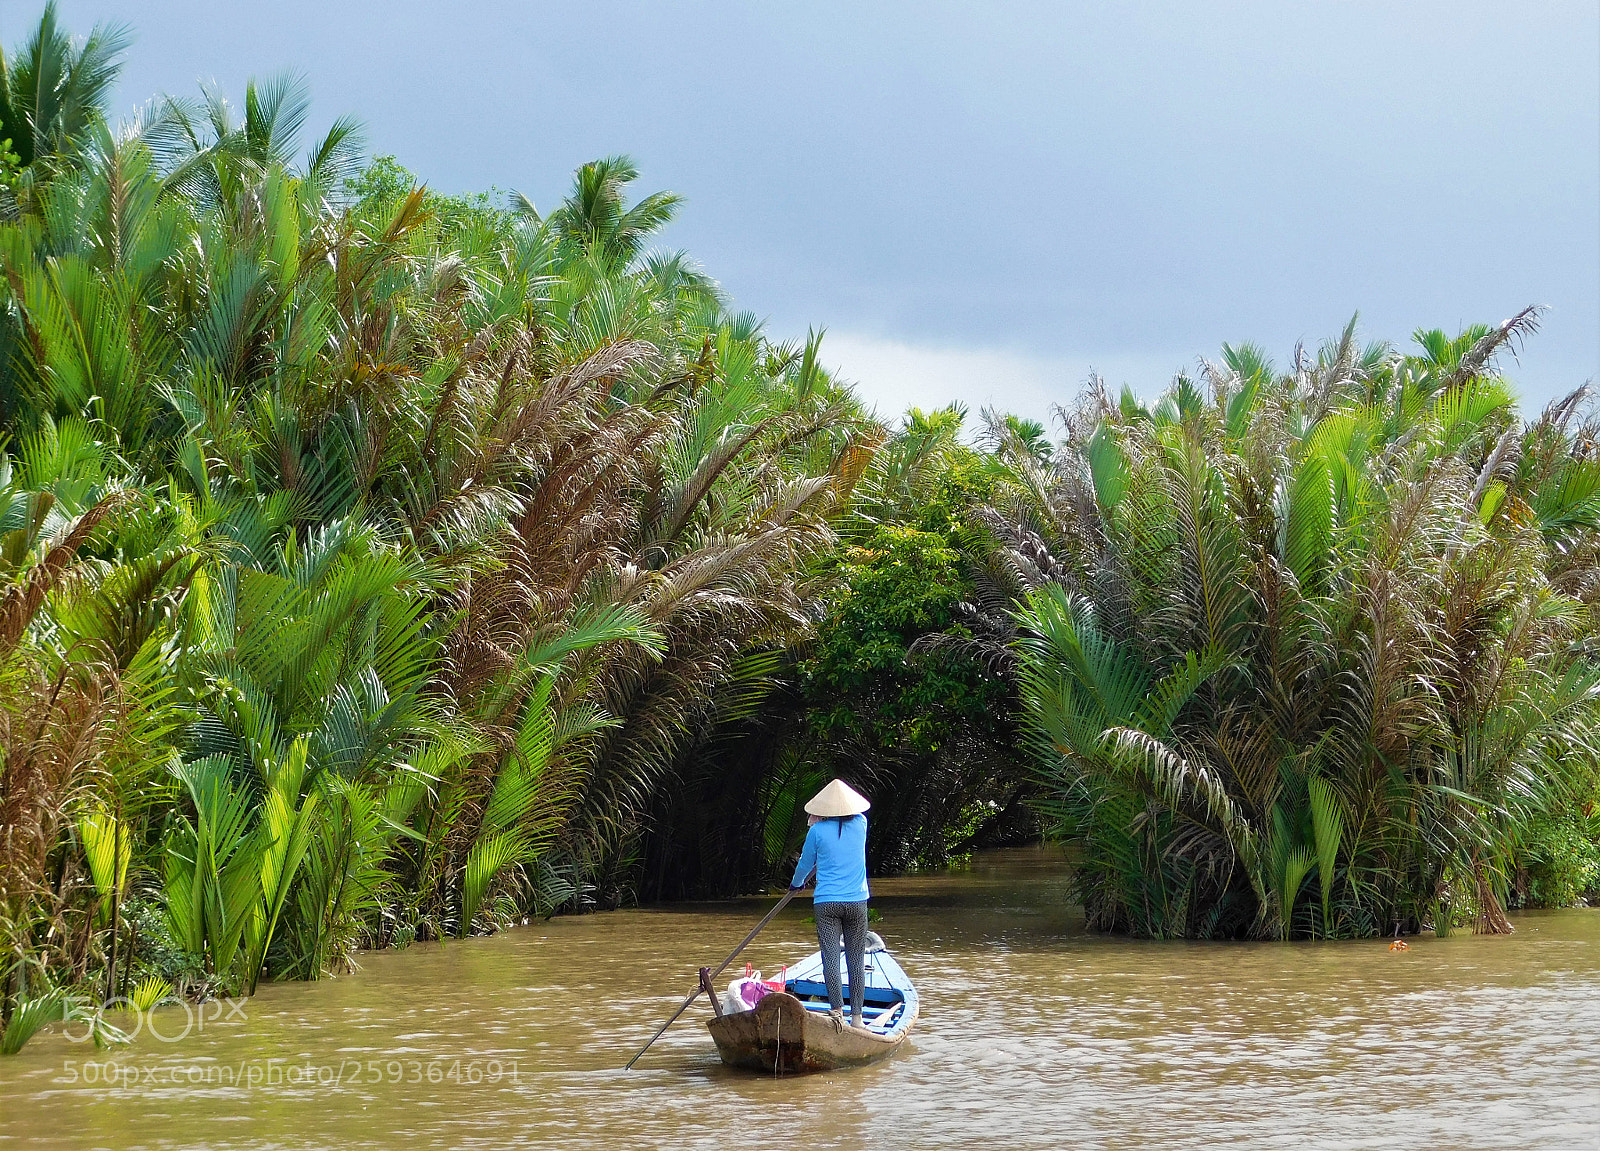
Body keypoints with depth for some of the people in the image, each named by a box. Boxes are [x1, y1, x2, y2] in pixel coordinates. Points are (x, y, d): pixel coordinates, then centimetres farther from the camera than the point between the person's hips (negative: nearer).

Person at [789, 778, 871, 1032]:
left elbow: (805, 863, 9)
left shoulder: (818, 830, -5)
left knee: (831, 957, -4)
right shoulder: (860, 824, 2)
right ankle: (856, 1016, 6)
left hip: (826, 902, -2)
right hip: (857, 901, 2)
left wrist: (796, 884, 29)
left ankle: (836, 1010, -18)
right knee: (856, 959, 6)